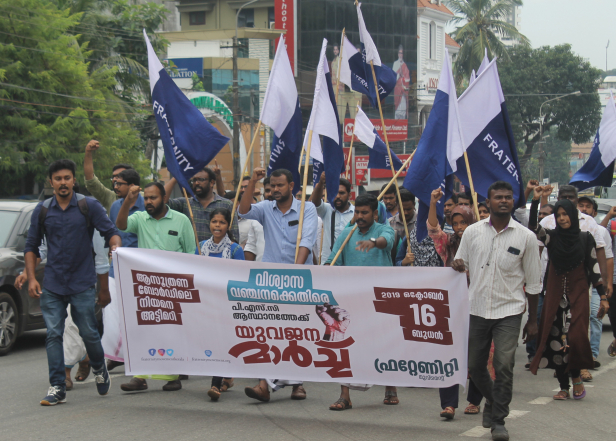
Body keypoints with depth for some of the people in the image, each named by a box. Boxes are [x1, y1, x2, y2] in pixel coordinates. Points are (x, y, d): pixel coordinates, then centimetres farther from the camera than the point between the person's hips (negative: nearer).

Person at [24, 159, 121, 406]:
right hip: (52, 284, 2)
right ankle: (57, 388, 1)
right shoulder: (42, 211, 8)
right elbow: (31, 246, 13)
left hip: (83, 283, -2)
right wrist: (31, 278, 1)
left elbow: (111, 232, -1)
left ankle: (99, 369, 30)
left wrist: (115, 247, -25)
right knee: (53, 334, -3)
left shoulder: (89, 206, 1)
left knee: (89, 332, 0)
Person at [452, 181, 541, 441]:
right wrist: (458, 265, -13)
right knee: (475, 365, 10)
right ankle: (491, 400, 39)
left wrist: (533, 320, 7)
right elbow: (461, 265, 13)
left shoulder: (526, 237, -1)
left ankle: (498, 420, 3)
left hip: (509, 311, -2)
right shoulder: (472, 232, 3)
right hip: (476, 309, 2)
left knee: (504, 365, -12)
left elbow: (532, 283, 5)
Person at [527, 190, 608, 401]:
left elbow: (594, 267, 3)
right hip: (555, 294, 2)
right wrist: (535, 201, -25)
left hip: (578, 294, -2)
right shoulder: (551, 237, 4)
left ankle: (576, 377, 9)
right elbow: (533, 228, -14)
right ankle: (564, 387, 10)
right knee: (555, 339, 0)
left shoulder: (585, 238, 2)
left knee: (575, 337, -15)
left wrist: (603, 296, -1)